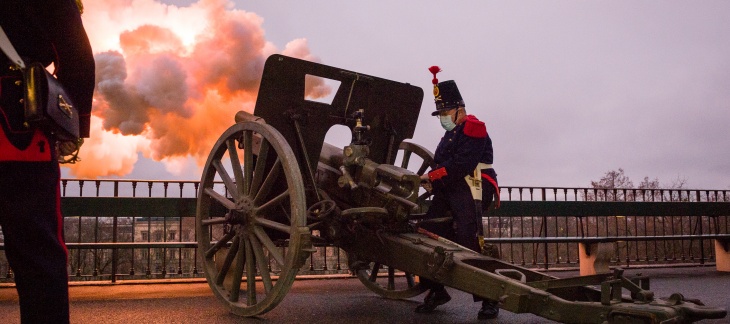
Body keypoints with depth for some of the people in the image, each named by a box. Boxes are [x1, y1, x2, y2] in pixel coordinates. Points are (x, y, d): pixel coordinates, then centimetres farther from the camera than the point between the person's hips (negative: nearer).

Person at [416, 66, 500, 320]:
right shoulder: (449, 136, 25)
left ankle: (489, 298, -7)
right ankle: (436, 291, 15)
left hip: (470, 190, -9)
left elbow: (462, 165, -19)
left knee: (468, 241, -16)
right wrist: (433, 182, -3)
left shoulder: (473, 128, -5)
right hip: (449, 192, 9)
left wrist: (432, 176, -16)